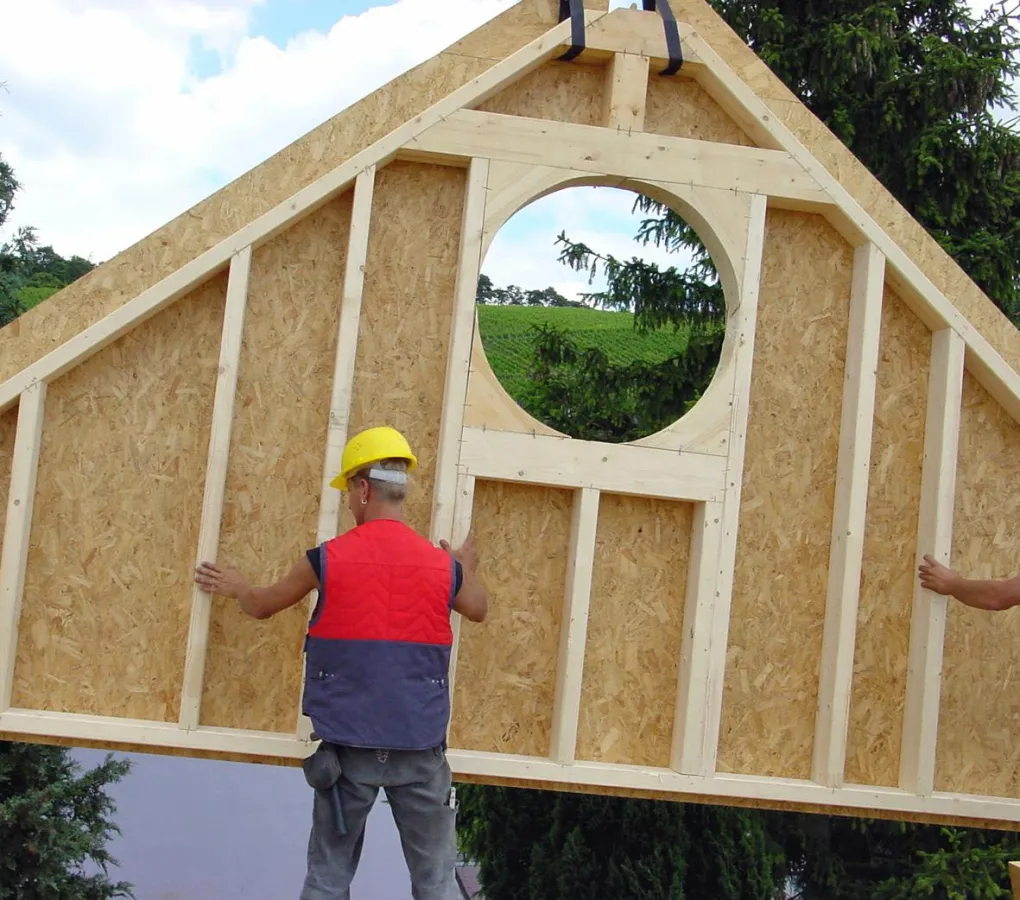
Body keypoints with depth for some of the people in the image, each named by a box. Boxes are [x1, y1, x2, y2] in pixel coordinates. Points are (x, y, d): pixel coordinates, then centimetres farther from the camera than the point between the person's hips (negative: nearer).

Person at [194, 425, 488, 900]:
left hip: (349, 746, 0)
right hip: (420, 748, 1)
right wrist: (468, 568, 45)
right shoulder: (442, 565, 0)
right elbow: (478, 609, 24)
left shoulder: (328, 558, -4)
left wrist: (235, 586, 37)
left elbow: (264, 605, 15)